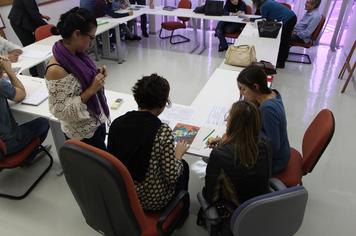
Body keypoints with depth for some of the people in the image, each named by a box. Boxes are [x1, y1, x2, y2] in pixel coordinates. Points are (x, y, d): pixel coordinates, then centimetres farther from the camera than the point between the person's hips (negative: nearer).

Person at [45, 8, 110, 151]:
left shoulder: (76, 55, -5)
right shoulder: (56, 69, -28)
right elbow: (61, 111, -25)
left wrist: (96, 77, -8)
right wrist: (91, 90, -28)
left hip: (97, 122, 8)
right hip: (82, 134, -7)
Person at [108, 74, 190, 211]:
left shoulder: (117, 122, -11)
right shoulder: (162, 131, -27)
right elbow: (172, 177, -22)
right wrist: (178, 154, -3)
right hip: (151, 200, -5)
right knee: (183, 166, 24)